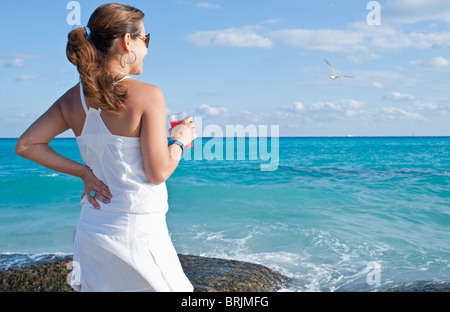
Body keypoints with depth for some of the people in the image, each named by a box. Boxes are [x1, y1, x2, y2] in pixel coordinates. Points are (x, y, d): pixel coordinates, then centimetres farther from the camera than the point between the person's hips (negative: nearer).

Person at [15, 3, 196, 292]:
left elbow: (26, 145, 7)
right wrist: (179, 140, 4)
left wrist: (83, 172, 4)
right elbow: (158, 173, -14)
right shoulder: (147, 95, -16)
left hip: (91, 232, 6)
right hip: (136, 232, -6)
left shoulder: (74, 98, 2)